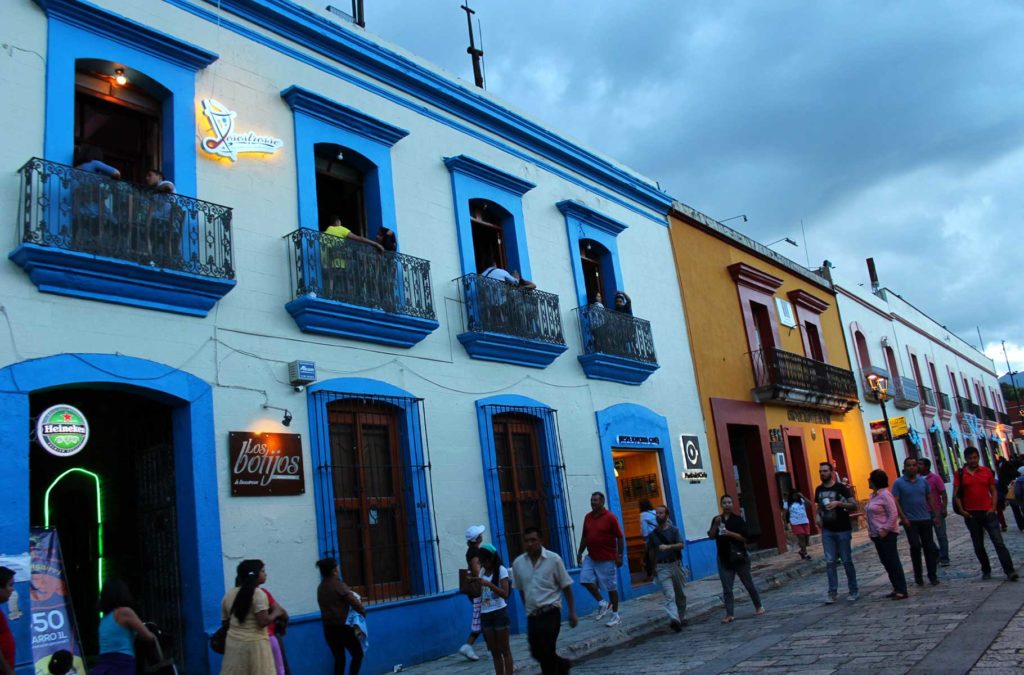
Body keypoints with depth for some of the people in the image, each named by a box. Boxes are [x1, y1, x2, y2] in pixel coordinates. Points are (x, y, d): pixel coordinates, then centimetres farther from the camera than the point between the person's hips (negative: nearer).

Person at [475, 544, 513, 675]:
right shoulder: (482, 571, 8)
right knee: (494, 651, 9)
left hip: (499, 613, -6)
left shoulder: (501, 570, -10)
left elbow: (505, 594, -18)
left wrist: (489, 584, -27)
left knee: (504, 650, 0)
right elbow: (479, 593, 11)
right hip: (485, 615, 6)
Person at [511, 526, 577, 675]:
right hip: (532, 615, 5)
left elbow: (566, 587, -3)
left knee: (547, 652, -9)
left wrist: (572, 612, -4)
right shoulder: (518, 563, 0)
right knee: (536, 653, 12)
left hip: (550, 612, -4)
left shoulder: (553, 559, -9)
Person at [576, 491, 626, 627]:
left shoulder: (610, 517, -12)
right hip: (591, 557, 6)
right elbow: (584, 537, 14)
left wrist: (620, 556, -14)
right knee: (585, 580, -5)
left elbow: (620, 537, -11)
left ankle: (615, 615, 16)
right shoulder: (588, 517, 5)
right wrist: (580, 552, 10)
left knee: (611, 587, 3)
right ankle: (603, 603, 14)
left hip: (607, 559, -6)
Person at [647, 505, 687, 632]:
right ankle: (674, 619, -27)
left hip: (675, 564, 0)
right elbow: (652, 552, 12)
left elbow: (681, 545, -12)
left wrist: (668, 546, -29)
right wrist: (653, 569, 15)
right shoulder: (652, 534, 5)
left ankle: (682, 617, 30)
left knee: (679, 594, 13)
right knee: (669, 595, -13)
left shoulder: (674, 530, 0)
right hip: (662, 567, 0)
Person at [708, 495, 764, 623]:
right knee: (726, 589, -1)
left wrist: (730, 533, -23)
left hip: (739, 557, -2)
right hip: (724, 558, 2)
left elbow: (744, 537, -11)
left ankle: (759, 607, 29)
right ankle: (729, 615, 0)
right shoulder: (716, 519, 6)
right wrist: (716, 524, -15)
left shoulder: (738, 519, -4)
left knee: (748, 584, 11)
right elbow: (711, 536, -2)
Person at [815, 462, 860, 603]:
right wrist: (818, 516, 3)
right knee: (830, 562, 1)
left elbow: (854, 505, -12)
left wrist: (838, 503, -26)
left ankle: (854, 591, 15)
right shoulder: (819, 489, 8)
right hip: (827, 531, 4)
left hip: (843, 530, -4)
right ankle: (832, 592, 3)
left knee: (847, 561, 3)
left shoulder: (841, 488, -8)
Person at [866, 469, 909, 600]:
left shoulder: (885, 495, -15)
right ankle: (897, 588, 20)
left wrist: (885, 529, -21)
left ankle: (902, 591, 0)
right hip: (877, 535, 9)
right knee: (886, 562, 13)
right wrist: (871, 531, 13)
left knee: (893, 561, -5)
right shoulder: (873, 495, 12)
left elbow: (893, 514, -19)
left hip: (887, 534, -9)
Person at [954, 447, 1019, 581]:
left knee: (998, 542, -7)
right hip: (971, 515, 0)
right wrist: (962, 510, -9)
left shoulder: (987, 471, 5)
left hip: (988, 512, 0)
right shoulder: (960, 474, 1)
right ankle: (986, 570, 22)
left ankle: (1009, 571, -9)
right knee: (978, 546, 9)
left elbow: (993, 491, 7)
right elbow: (956, 494, 0)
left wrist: (993, 507, -6)